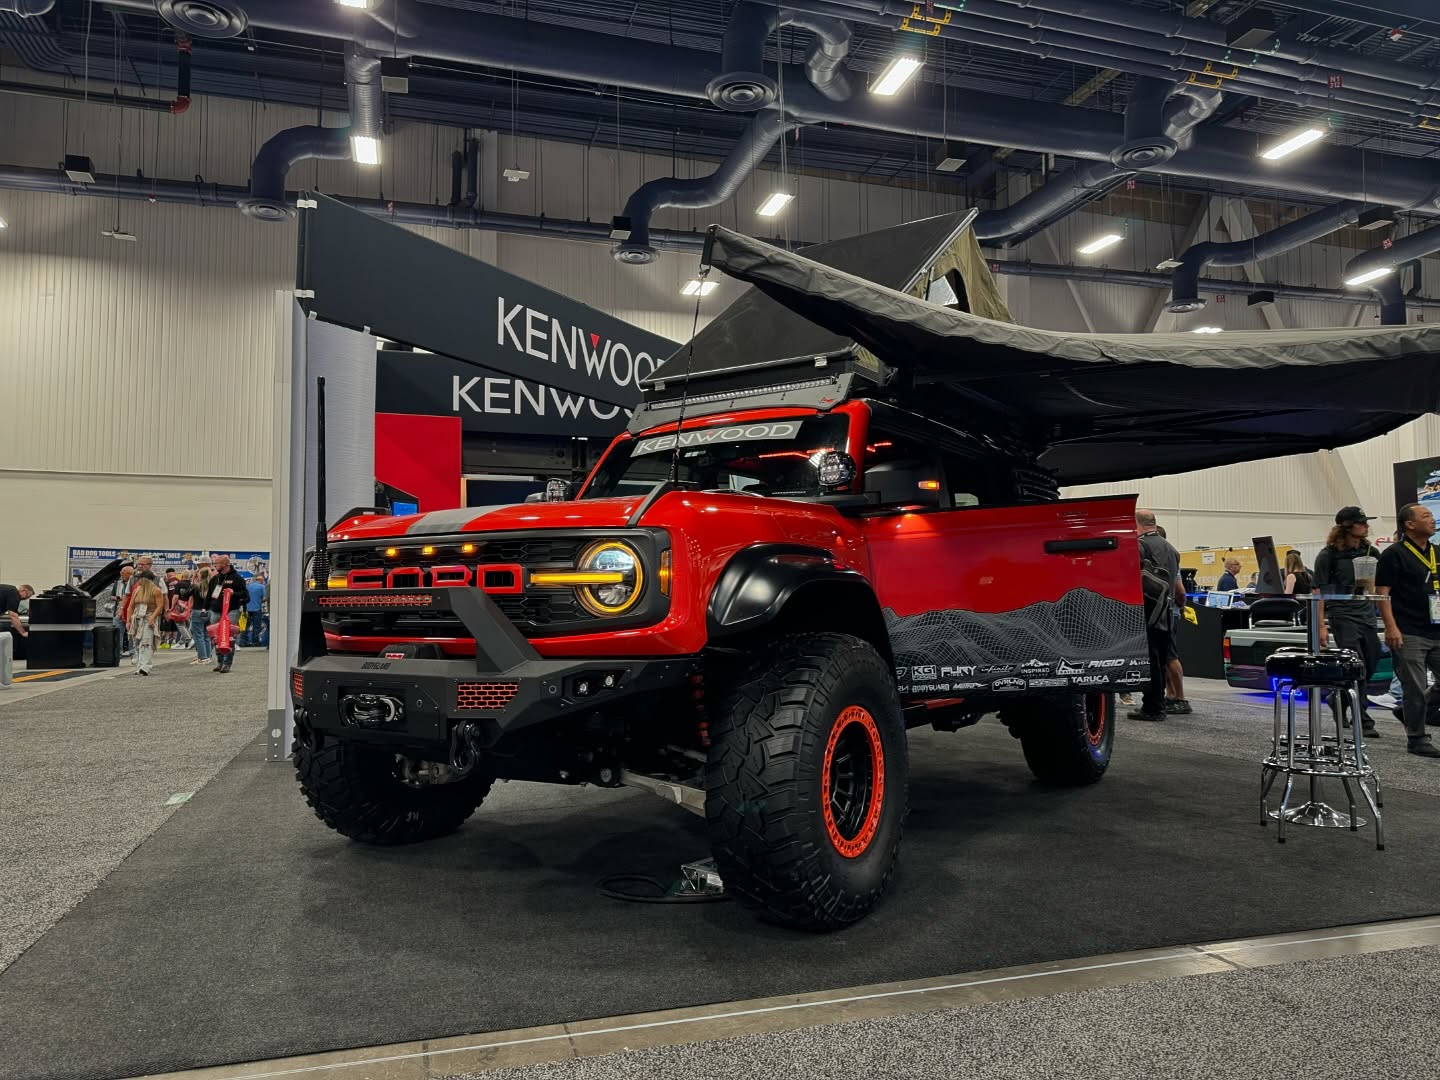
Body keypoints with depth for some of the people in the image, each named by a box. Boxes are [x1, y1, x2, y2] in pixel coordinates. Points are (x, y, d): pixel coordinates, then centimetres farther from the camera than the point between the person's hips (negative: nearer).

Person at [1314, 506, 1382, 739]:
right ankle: (1363, 722, -2)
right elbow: (1318, 591, -8)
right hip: (1342, 615, -6)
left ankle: (1339, 699, 32)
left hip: (1366, 614, 6)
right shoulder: (1329, 555, -6)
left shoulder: (1370, 551, 9)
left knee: (1371, 666, 9)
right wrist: (1321, 625, -13)